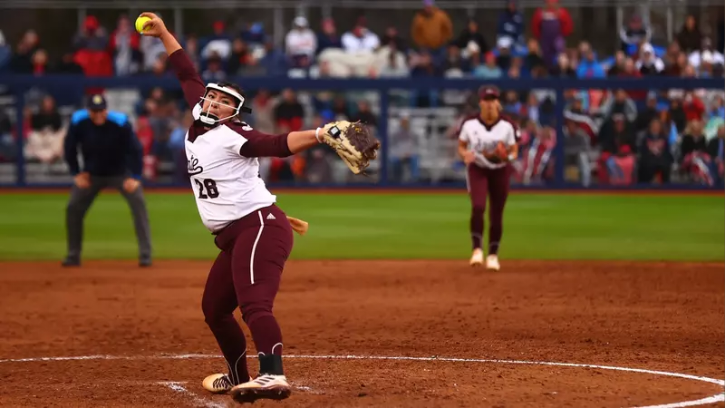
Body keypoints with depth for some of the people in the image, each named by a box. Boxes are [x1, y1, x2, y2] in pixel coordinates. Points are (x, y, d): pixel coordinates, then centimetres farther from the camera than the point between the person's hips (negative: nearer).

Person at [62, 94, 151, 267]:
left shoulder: (120, 123, -27)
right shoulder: (78, 121, -21)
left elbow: (135, 149, -18)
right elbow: (69, 147, -3)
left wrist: (135, 177, -22)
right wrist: (76, 173, -4)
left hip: (120, 173, -2)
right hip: (92, 174, 2)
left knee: (138, 203, -19)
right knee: (73, 209, -4)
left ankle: (145, 255, -15)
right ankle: (73, 256, 13)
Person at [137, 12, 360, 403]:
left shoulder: (233, 135, -11)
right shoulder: (199, 126, 12)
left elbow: (277, 144, -27)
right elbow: (187, 75, 24)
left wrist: (319, 134, -44)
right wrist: (163, 34, 31)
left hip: (259, 227, -10)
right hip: (232, 238, 10)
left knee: (254, 303, -28)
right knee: (214, 308, 20)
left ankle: (273, 377, -44)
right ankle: (238, 377, 35)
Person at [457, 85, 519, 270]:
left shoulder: (507, 126, -8)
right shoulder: (469, 124, -8)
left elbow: (514, 151, 0)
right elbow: (461, 146, 3)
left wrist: (508, 157, -22)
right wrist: (465, 154, -20)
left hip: (500, 171, 1)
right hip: (477, 169, -1)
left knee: (496, 214, 4)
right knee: (478, 207, -22)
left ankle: (493, 255, 18)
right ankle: (477, 250, -16)